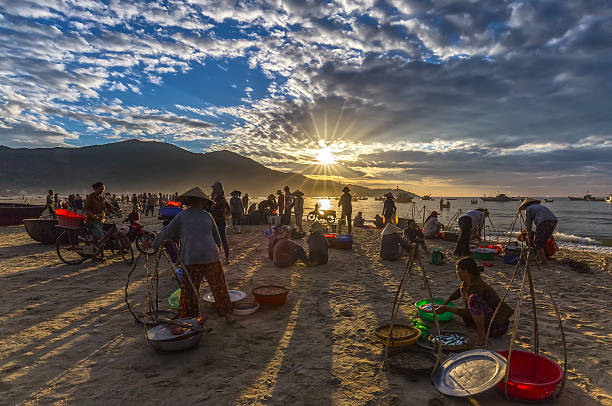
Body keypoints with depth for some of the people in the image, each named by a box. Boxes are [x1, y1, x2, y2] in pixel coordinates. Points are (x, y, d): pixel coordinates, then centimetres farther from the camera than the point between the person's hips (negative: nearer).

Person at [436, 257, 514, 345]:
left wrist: (447, 309, -20)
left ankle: (482, 336, -19)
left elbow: (469, 313, -25)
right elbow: (458, 292, 25)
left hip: (499, 326, -10)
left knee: (473, 298, -33)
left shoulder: (477, 286, -24)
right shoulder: (466, 283, 2)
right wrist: (444, 304, 29)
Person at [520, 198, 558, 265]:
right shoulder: (541, 206, 38)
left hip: (543, 222, -7)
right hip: (554, 221, 7)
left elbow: (528, 224, 15)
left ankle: (544, 261, 3)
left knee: (538, 243, 4)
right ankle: (540, 258, 28)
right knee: (543, 241, 22)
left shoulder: (528, 209, 17)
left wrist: (529, 237, 24)